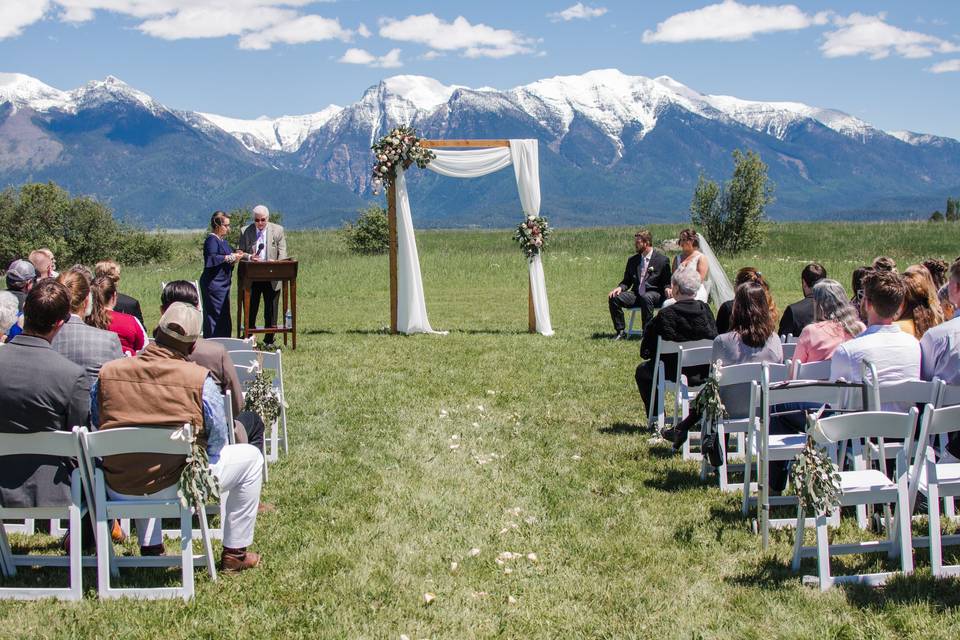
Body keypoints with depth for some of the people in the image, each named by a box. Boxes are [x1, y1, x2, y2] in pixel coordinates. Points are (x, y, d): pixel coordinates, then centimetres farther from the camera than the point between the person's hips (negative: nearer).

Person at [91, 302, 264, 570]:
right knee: (250, 457, 18)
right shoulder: (200, 380, -11)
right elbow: (217, 443, -4)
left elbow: (97, 427, 13)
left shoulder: (108, 373, -3)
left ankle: (150, 548, 41)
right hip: (176, 489, -4)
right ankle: (235, 553, 23)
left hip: (118, 492, 5)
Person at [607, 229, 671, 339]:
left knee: (646, 298, -40)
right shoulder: (632, 260, 14)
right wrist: (619, 288, -6)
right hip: (636, 294, 5)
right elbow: (627, 281, 17)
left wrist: (667, 289, -20)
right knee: (614, 298, -20)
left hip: (654, 294, -5)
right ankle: (620, 331, -8)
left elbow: (667, 282, 4)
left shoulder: (662, 260, 0)